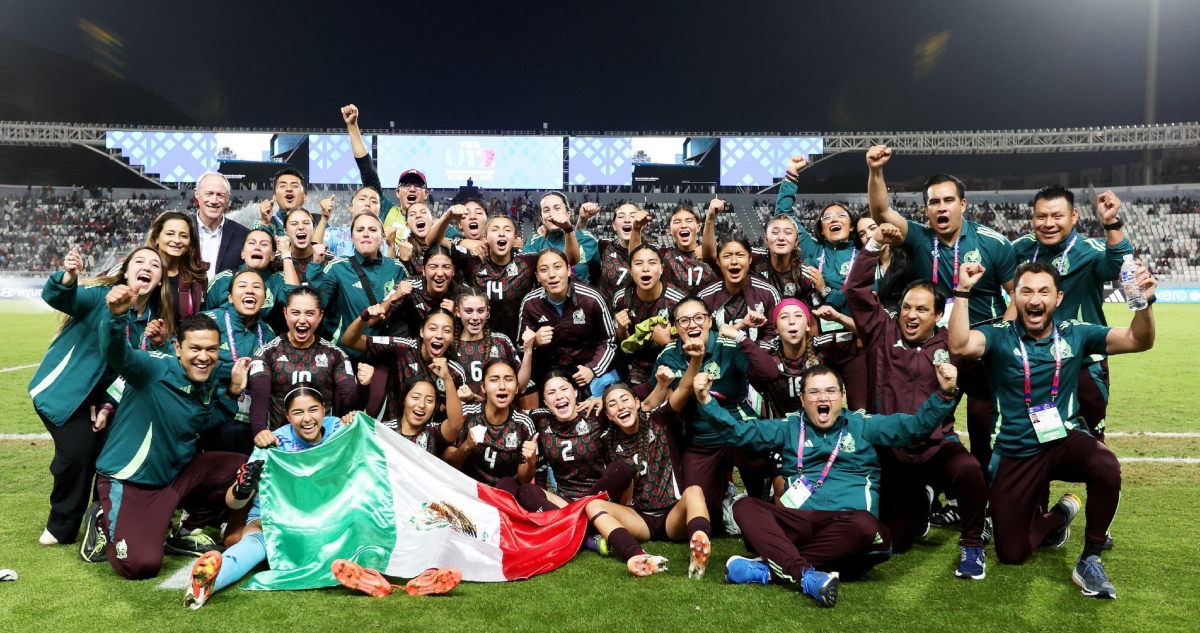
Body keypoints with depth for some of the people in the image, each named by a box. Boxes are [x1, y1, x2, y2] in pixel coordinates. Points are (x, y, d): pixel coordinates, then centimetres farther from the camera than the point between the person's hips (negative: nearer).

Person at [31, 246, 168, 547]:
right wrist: (69, 277, -58)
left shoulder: (154, 319, -2)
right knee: (79, 452, -16)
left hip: (104, 395, 6)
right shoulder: (102, 295, -17)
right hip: (64, 389, -5)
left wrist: (109, 405, -4)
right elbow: (55, 297, -36)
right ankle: (62, 528, 7)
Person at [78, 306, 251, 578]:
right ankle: (103, 522, 13)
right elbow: (118, 354, -41)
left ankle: (189, 531, 14)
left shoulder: (210, 384, 0)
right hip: (128, 481, -7)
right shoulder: (156, 368, -21)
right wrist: (118, 315, -62)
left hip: (176, 474, 7)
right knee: (141, 565, -21)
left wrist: (233, 391, -2)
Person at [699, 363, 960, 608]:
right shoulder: (789, 427, 18)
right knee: (744, 506, -24)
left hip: (848, 525, -1)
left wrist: (944, 393, -5)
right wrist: (706, 401, -2)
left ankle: (770, 569, -33)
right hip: (798, 523, 1)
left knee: (865, 525, -37)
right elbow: (738, 430, 12)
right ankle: (805, 575, -44)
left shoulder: (863, 425, 17)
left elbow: (916, 426, 11)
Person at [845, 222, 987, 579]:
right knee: (895, 543, 5)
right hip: (891, 451, 2)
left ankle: (972, 545, -8)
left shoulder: (948, 345, 1)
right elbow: (856, 290, 0)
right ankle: (920, 506, 42)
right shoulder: (882, 333, 3)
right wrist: (875, 245, -7)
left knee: (969, 470, -37)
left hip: (937, 445, -1)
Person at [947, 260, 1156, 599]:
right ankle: (1057, 515, 33)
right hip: (1016, 454, -1)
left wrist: (1145, 302, -24)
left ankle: (1090, 558, -12)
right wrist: (964, 292, -35)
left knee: (1107, 467, -36)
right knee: (1011, 554, -1)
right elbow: (960, 346, -30)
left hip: (1066, 440, 1)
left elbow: (1139, 341, -5)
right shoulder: (999, 336, -10)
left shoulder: (1075, 334, 0)